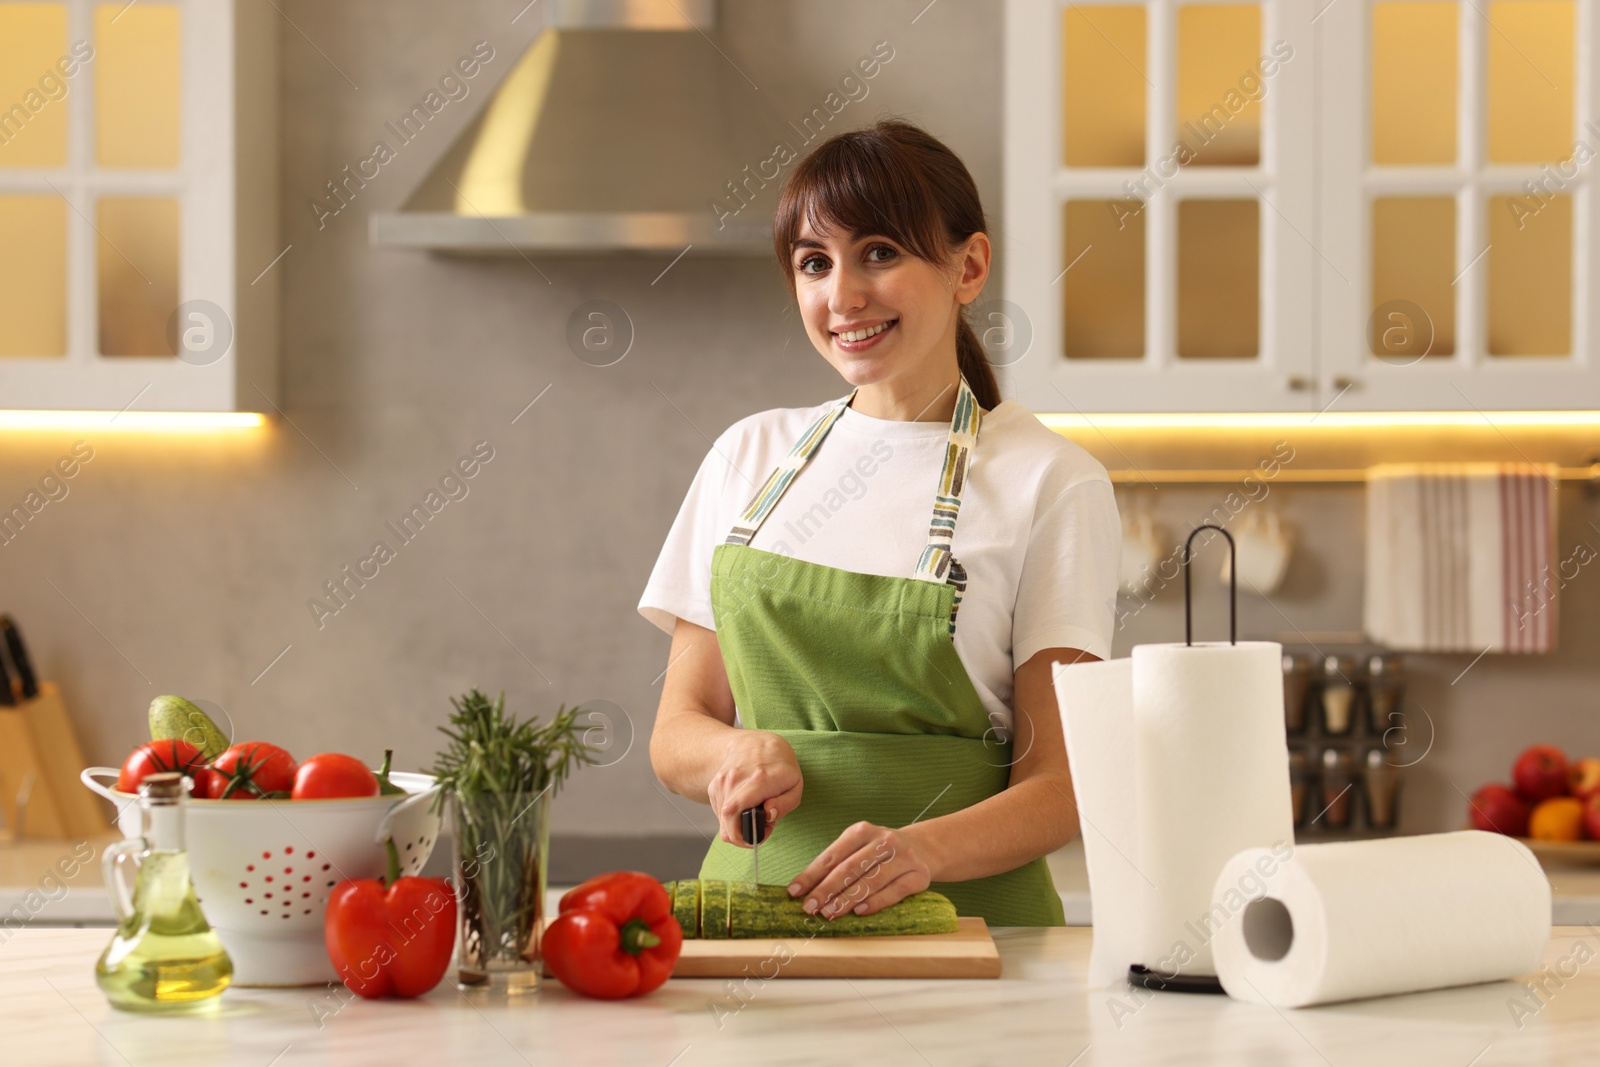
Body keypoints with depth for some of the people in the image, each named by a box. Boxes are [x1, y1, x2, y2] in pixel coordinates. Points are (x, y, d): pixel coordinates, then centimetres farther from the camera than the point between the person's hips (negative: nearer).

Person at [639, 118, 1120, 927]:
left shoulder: (1049, 482, 1)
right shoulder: (749, 456, 13)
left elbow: (1059, 784, -2)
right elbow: (677, 731, 15)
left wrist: (922, 849, -22)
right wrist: (737, 754, -8)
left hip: (960, 914, -4)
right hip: (754, 893, 4)